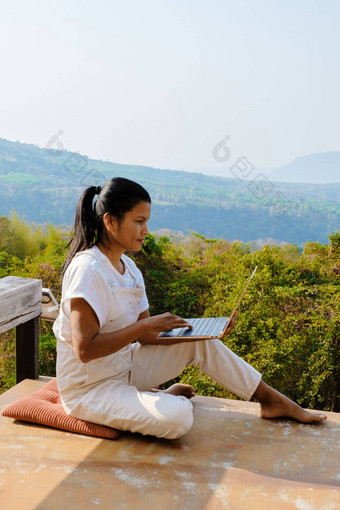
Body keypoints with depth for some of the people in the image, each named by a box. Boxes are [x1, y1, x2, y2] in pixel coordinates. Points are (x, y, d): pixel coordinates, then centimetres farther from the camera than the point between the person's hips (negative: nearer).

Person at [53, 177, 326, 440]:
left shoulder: (128, 267, 3)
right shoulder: (87, 269, -23)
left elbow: (146, 336, 3)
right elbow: (85, 349, -28)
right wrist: (146, 324, -28)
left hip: (125, 368, 8)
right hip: (89, 389, -8)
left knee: (201, 342, 4)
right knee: (179, 416, -29)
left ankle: (272, 399, 14)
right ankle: (165, 398, 6)